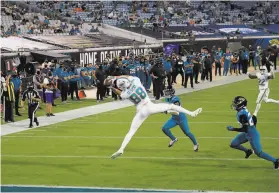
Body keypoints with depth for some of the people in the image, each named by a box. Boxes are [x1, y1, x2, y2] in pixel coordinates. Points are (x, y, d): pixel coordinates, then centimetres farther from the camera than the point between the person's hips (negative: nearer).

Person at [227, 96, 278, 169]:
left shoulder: (242, 114, -28)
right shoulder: (244, 110, 0)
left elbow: (244, 129, -27)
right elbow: (254, 119, 12)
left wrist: (233, 129, -18)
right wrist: (253, 129, 25)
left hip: (252, 136, -9)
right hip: (247, 134, 9)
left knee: (258, 153, 3)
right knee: (233, 144, 10)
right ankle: (247, 151, 29)